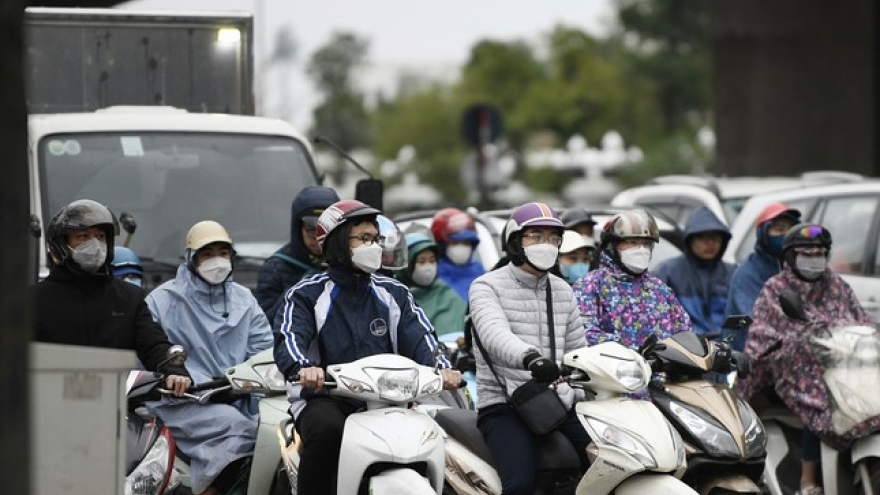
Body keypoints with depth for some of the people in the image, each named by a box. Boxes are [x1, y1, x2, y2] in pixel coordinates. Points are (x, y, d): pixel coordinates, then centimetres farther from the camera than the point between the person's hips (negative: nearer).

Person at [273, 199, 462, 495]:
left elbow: (418, 338, 2)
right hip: (323, 397, -3)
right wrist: (303, 367, -37)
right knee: (328, 429, -36)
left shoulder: (394, 294, 17)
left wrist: (441, 368, -21)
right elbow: (289, 338, -12)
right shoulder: (306, 295, 6)